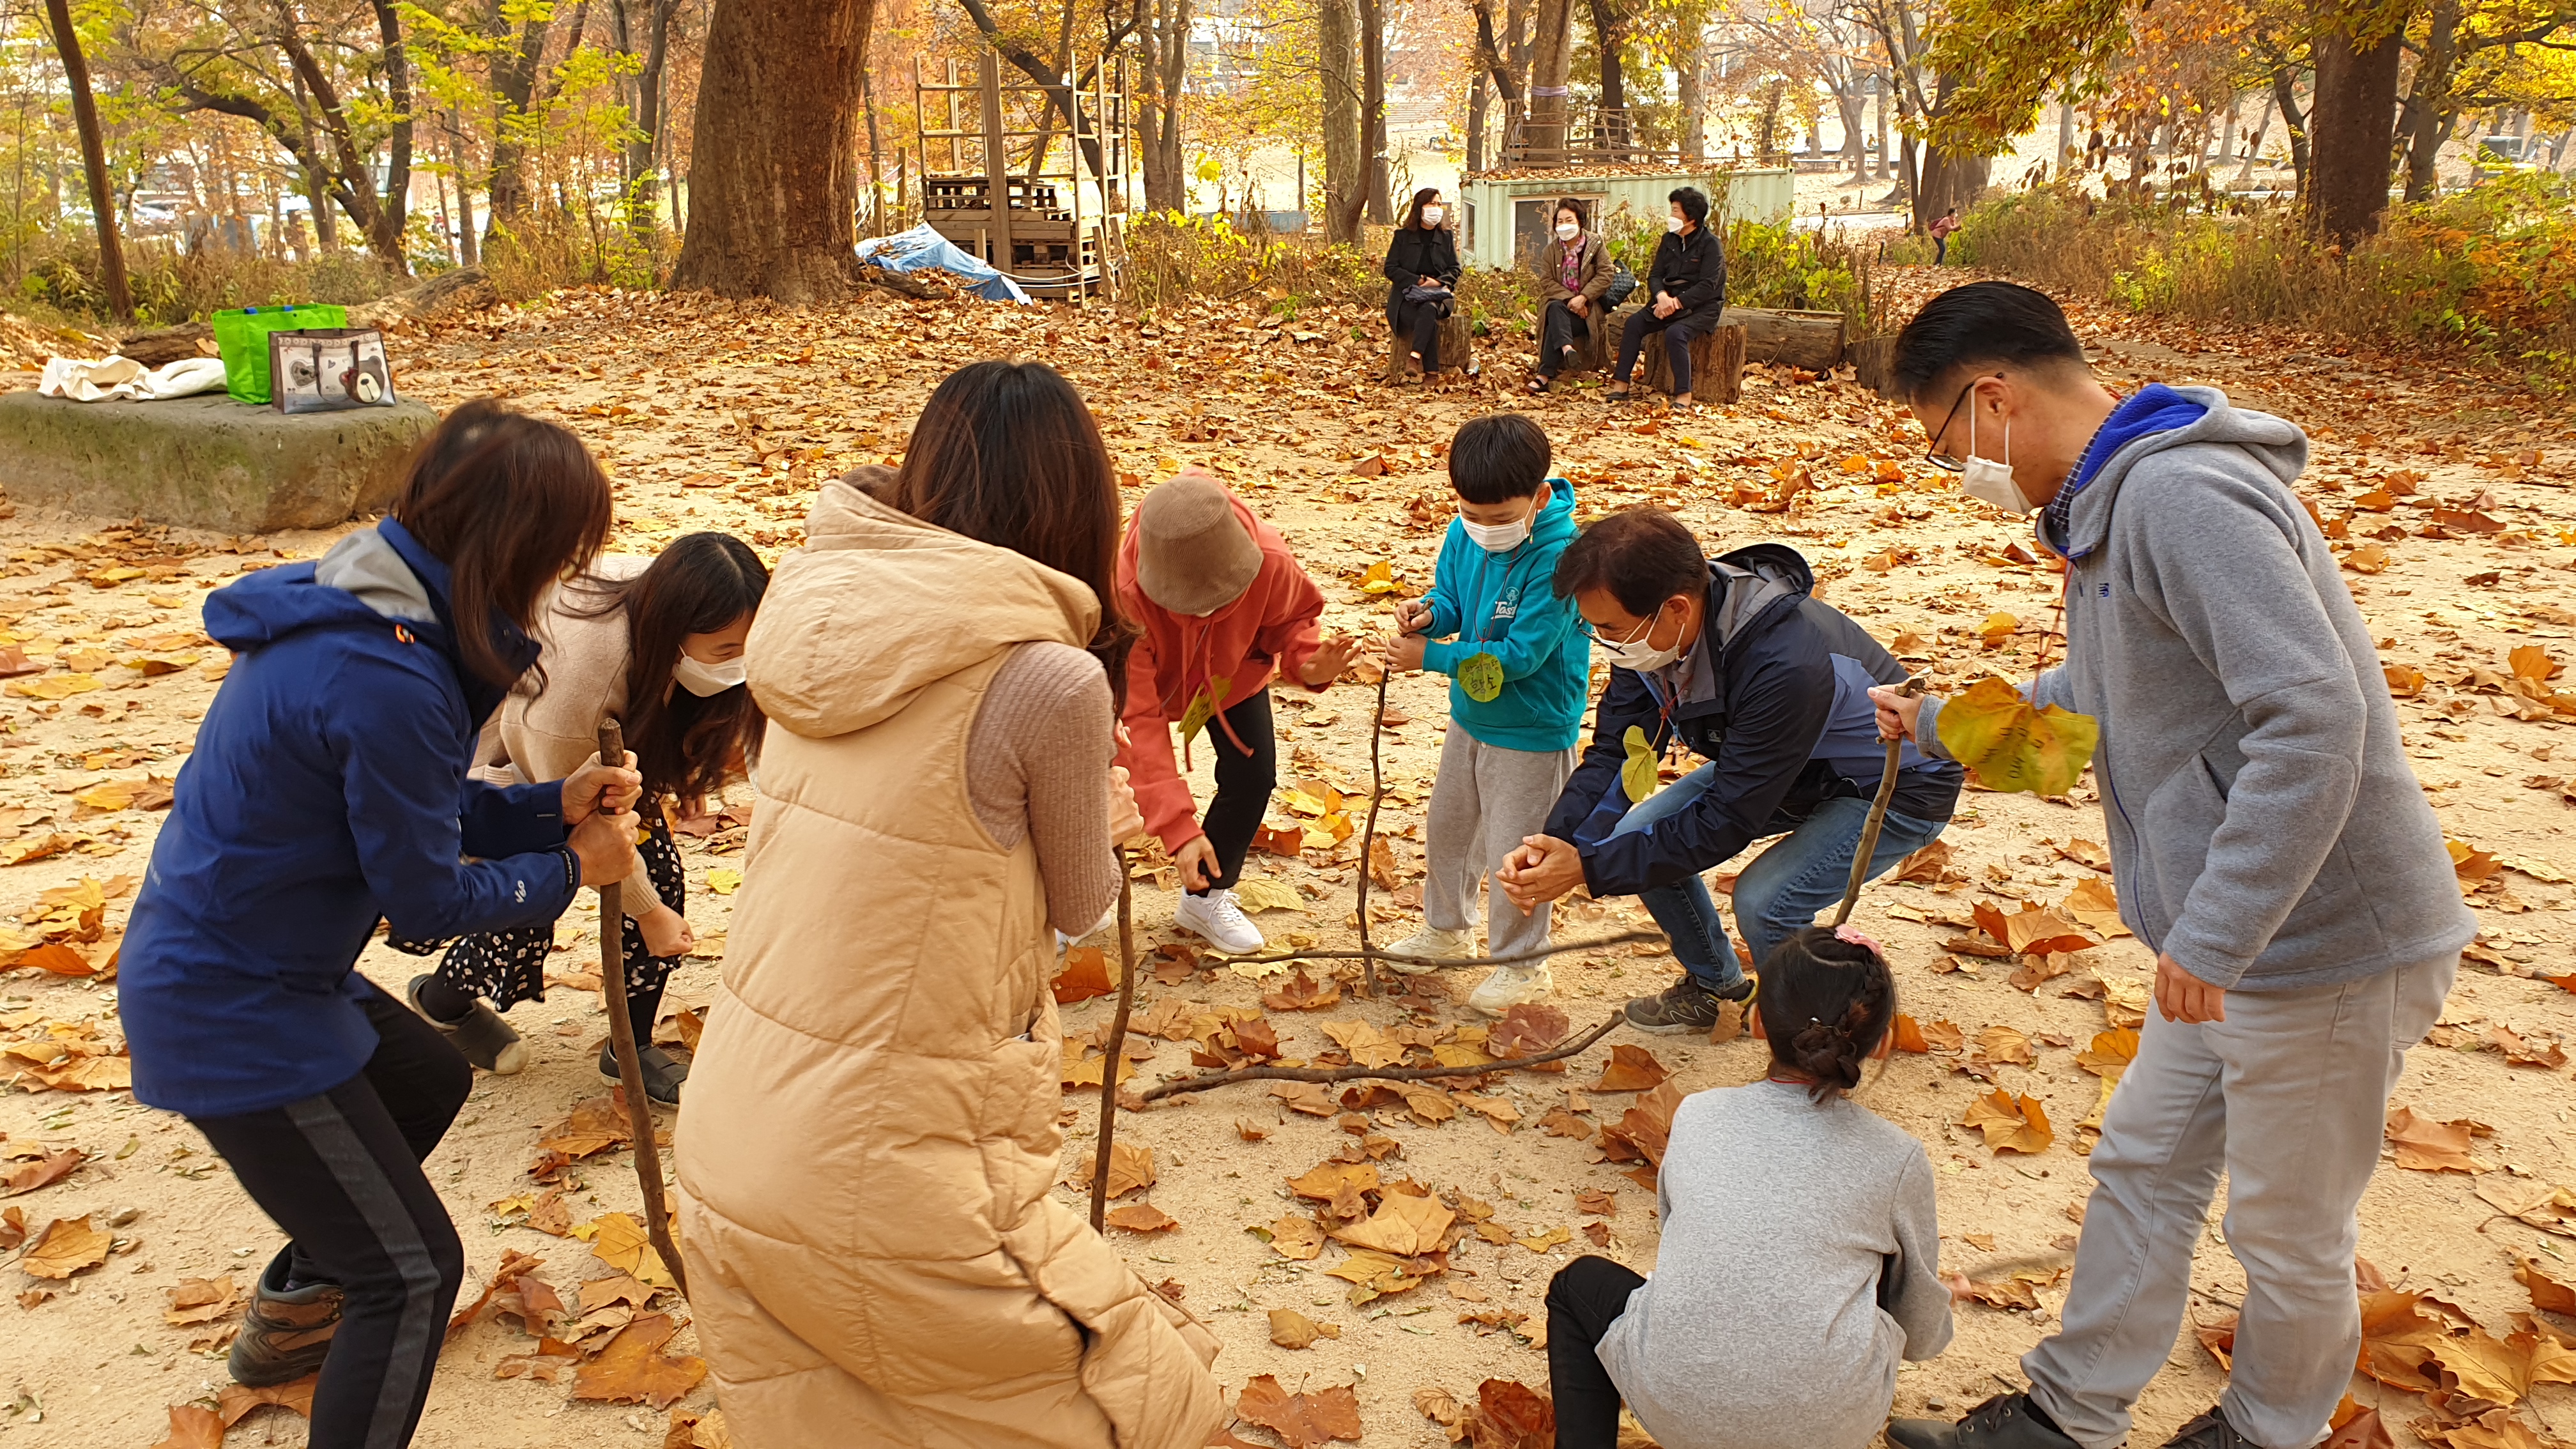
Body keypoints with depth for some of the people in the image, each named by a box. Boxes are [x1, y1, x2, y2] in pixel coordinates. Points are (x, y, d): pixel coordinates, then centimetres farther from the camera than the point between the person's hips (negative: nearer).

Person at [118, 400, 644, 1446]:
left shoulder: (362, 608, -1)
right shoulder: (386, 679, -30)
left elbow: (412, 812, 9)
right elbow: (428, 898, -19)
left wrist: (553, 806, -2)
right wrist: (570, 870, -4)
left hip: (220, 961, 10)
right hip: (232, 1012, -10)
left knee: (429, 1080, 32)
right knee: (414, 1268, -4)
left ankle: (293, 1305, 49)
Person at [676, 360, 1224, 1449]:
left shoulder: (826, 616, 0)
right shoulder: (1048, 676, -17)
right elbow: (1080, 906, 1)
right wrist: (1104, 821, 21)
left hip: (725, 1149, 7)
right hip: (883, 1187, -7)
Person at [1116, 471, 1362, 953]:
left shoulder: (1269, 560, -38)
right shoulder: (1123, 594, -45)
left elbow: (1293, 616, -13)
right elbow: (1138, 721, -43)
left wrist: (1309, 662, -38)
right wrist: (1179, 830, -47)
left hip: (1232, 673, 2)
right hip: (1149, 679, -2)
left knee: (1252, 776, -7)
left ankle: (1207, 896, 20)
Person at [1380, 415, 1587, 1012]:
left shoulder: (1558, 558, -29)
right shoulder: (1466, 533, -8)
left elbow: (1519, 655, -29)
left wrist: (1431, 657, -26)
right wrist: (1428, 613, -19)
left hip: (1532, 730, -8)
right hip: (1471, 716, 8)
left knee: (1512, 853, 3)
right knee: (1446, 827, 23)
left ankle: (1522, 964, 25)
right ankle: (1446, 929, 47)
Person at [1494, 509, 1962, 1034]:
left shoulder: (1788, 667, -41)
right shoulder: (1651, 634, -18)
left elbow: (1726, 822, -35)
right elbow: (1615, 752, -12)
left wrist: (1588, 869, -34)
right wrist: (1555, 842, -29)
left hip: (1898, 788, -7)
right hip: (1778, 768, 8)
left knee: (1763, 902, -27)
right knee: (1638, 833, -5)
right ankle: (1716, 986, 18)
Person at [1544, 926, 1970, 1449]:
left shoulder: (1696, 1115, 6)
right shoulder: (1896, 1158, 3)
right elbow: (1920, 1333, 15)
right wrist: (1939, 1310, 41)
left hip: (1674, 1406, 0)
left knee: (1579, 1284, 29)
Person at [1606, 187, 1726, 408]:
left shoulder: (1710, 244, -11)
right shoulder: (1669, 240, 9)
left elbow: (1708, 286, -18)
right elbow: (1655, 275, 6)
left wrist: (1677, 302, -24)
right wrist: (1662, 297, -16)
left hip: (1702, 306, -6)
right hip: (1670, 301, 6)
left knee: (1675, 332, -33)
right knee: (1634, 323, -15)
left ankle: (1683, 394, -28)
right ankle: (1621, 383, -15)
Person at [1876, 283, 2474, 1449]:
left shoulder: (2182, 494, -24)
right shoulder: (2109, 504, 8)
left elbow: (2313, 719, -31)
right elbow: (2099, 691, 24)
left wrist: (2211, 934, -29)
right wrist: (1938, 722, 26)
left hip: (2329, 939, -9)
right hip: (2235, 938, 10)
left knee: (2287, 1227, 11)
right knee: (2141, 1167, 18)